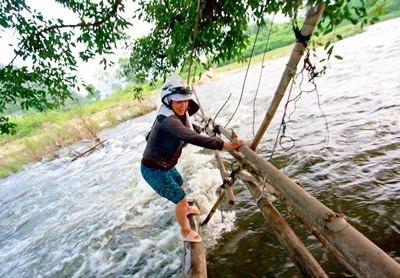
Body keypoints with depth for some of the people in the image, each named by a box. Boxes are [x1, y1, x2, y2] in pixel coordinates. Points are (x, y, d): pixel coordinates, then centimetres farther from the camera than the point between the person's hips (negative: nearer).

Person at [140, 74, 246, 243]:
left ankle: (187, 209, 62)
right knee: (180, 198, 0)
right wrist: (226, 145, -51)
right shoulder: (167, 120, -35)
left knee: (180, 186, 31)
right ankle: (185, 232, 28)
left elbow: (194, 107, 14)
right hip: (153, 170, -9)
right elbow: (194, 139, -48)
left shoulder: (178, 114, -6)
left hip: (166, 165, 9)